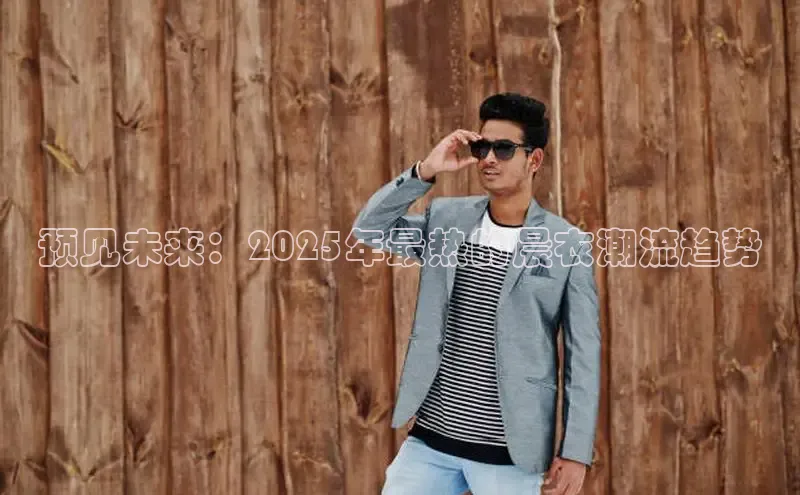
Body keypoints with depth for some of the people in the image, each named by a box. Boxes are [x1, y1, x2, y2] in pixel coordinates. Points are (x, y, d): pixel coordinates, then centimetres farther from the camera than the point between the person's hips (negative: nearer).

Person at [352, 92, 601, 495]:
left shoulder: (568, 245, -4)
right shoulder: (445, 219, 7)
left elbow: (582, 356, -4)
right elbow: (369, 228, -2)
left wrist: (576, 451, -8)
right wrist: (425, 171, -13)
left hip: (508, 453, -3)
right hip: (430, 439, 3)